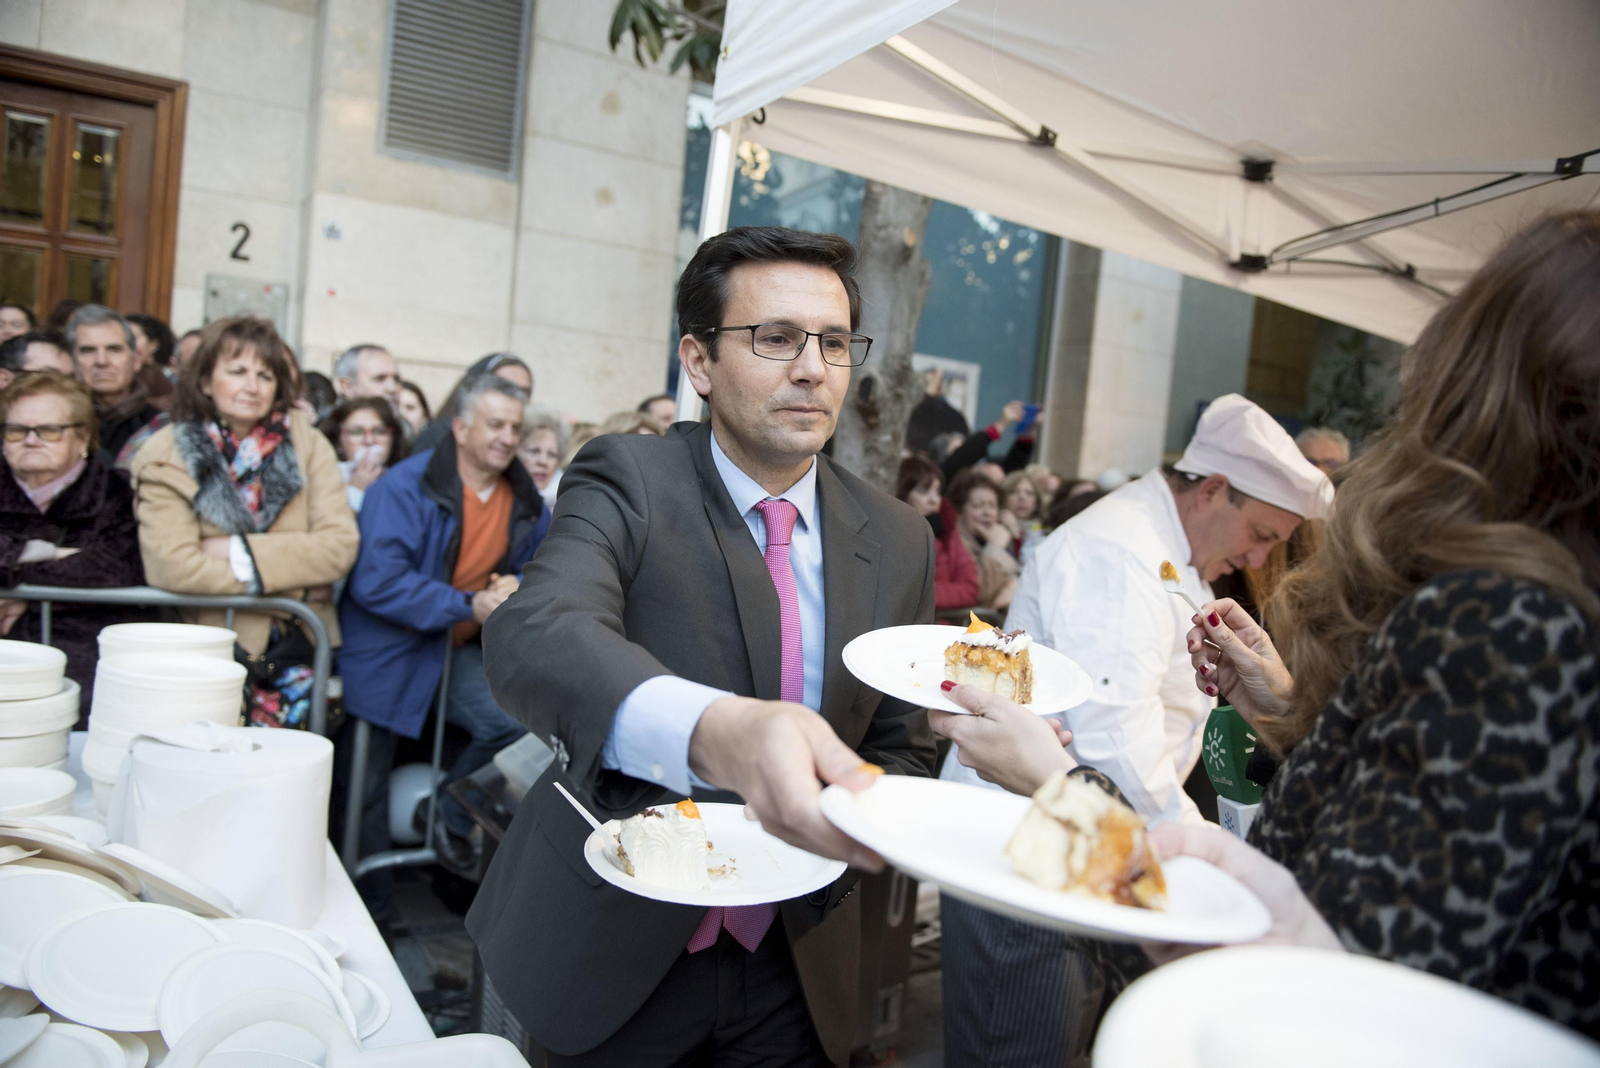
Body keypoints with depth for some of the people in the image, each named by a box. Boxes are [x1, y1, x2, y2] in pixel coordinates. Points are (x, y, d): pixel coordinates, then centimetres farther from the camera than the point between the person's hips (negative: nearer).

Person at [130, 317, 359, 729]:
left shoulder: (305, 442, 4)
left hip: (293, 645, 1)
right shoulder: (165, 455, 0)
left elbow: (340, 546, -4)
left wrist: (241, 552, -9)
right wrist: (287, 575, -10)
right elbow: (173, 566, -11)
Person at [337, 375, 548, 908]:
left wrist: (517, 590, -10)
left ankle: (451, 813, 4)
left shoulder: (526, 503, 1)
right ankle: (369, 911, 31)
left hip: (459, 651, 4)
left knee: (518, 719, -25)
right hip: (386, 652, -4)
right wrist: (470, 605, -25)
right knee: (366, 788, 7)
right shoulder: (404, 487, -17)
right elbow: (376, 582, -25)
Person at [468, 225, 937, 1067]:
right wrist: (715, 731, -54)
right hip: (612, 958, -2)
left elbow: (901, 749, 5)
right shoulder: (628, 478, -15)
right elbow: (533, 636, -35)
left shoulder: (898, 540, -3)